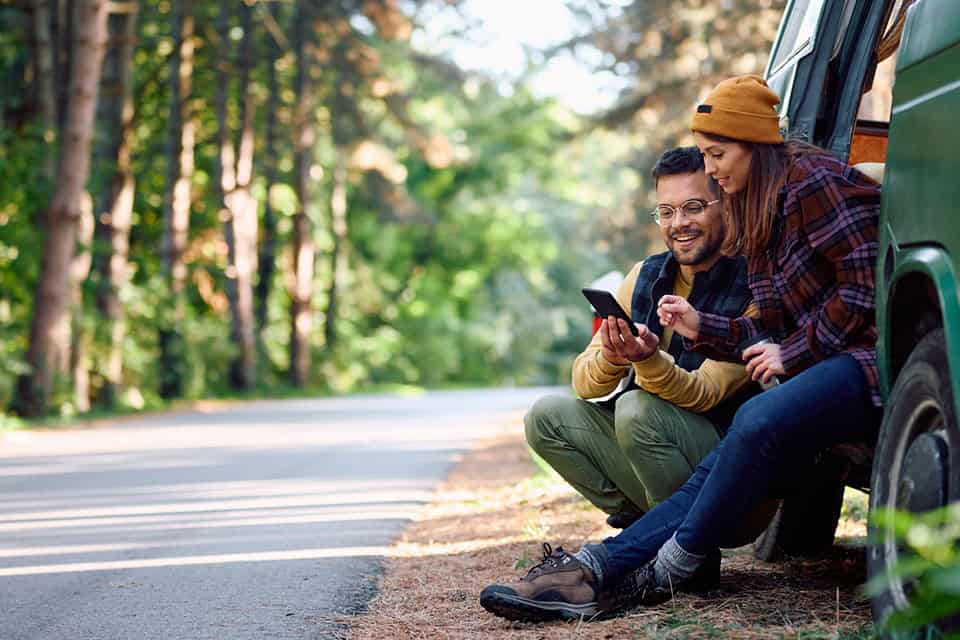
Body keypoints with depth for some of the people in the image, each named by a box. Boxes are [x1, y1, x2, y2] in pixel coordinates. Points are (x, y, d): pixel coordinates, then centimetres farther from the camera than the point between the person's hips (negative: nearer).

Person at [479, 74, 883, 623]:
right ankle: (596, 568, -27)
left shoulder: (812, 181, -8)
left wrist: (791, 353, -12)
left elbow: (865, 286, -15)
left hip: (868, 361, -9)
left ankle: (665, 573, -22)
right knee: (722, 467, -12)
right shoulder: (761, 211, 21)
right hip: (825, 364, 9)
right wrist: (703, 329, 8)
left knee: (760, 422, -34)